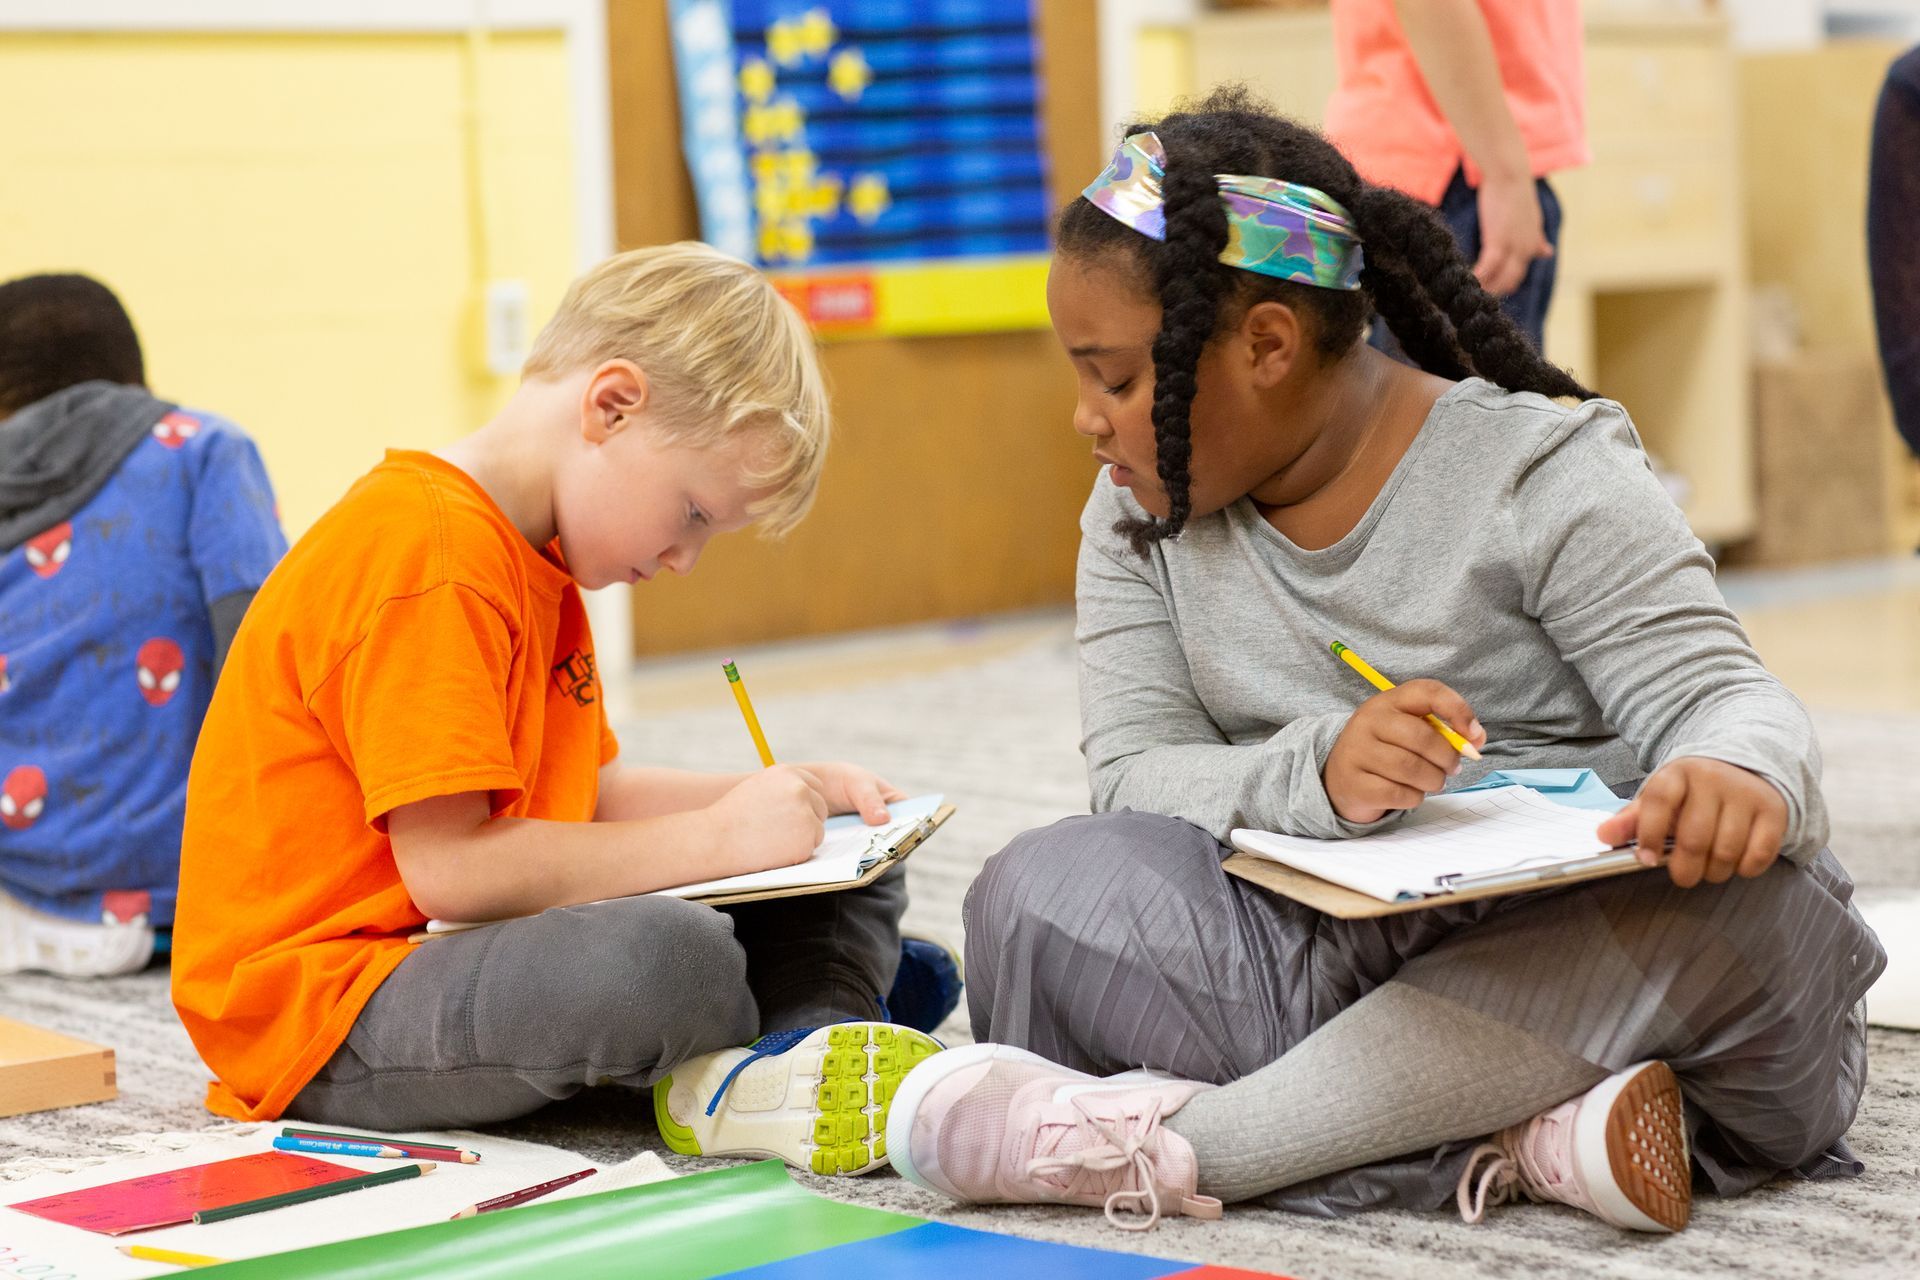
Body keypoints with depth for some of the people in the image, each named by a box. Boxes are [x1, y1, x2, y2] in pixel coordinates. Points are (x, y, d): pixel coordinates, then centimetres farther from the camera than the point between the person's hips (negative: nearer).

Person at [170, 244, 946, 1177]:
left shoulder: (532, 559, 15)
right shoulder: (431, 556, -20)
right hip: (322, 1019, -11)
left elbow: (586, 796, 19)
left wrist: (787, 794, 6)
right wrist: (718, 837, -19)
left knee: (853, 887, 9)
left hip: (459, 953, 11)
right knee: (660, 954, -39)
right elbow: (449, 866, -25)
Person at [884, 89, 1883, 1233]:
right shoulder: (1139, 517, 6)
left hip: (1564, 944, -2)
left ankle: (1173, 1143, -34)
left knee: (1741, 902, -36)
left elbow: (1718, 694, -15)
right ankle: (1533, 1145, -34)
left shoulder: (1541, 475, -7)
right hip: (1315, 952, 3)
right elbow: (1134, 778, -6)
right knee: (1046, 893, -23)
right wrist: (1317, 770, -30)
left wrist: (1738, 778, -42)